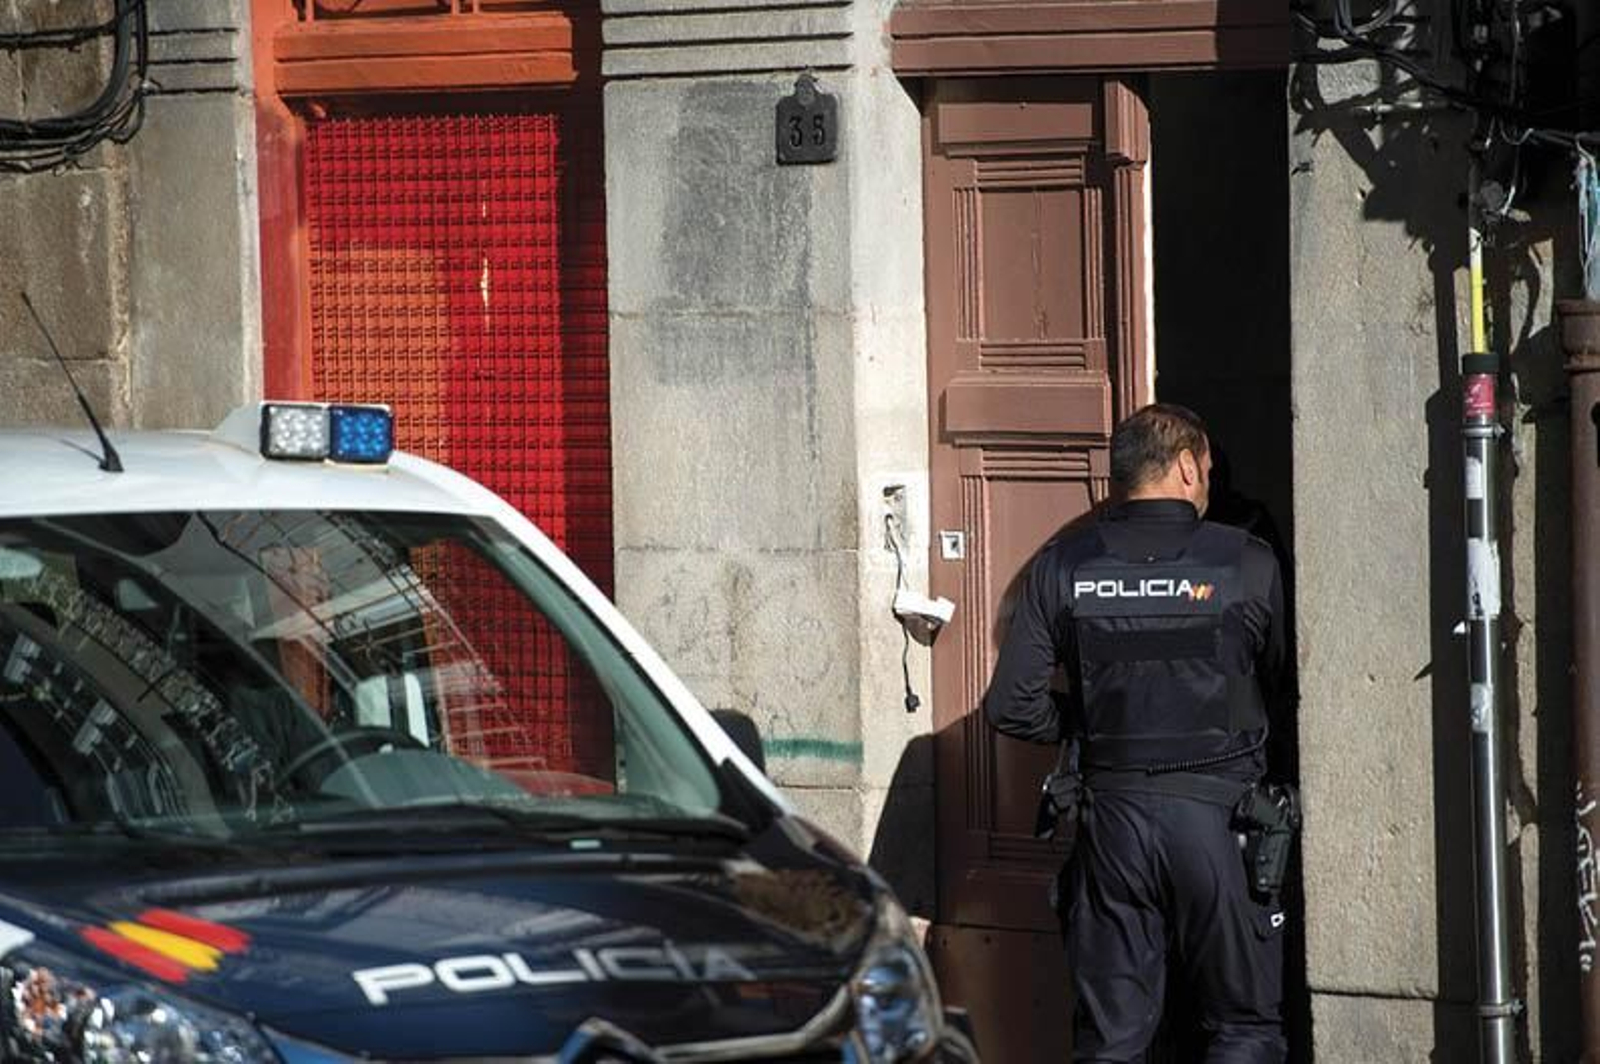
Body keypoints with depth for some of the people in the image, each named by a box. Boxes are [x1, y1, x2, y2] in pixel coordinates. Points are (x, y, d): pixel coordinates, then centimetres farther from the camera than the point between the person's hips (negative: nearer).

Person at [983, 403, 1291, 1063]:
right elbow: (1279, 689, 6)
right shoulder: (1248, 565, -4)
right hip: (1217, 813, -2)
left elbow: (1011, 706, -1)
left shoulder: (1061, 566, 1)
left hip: (1111, 815, 2)